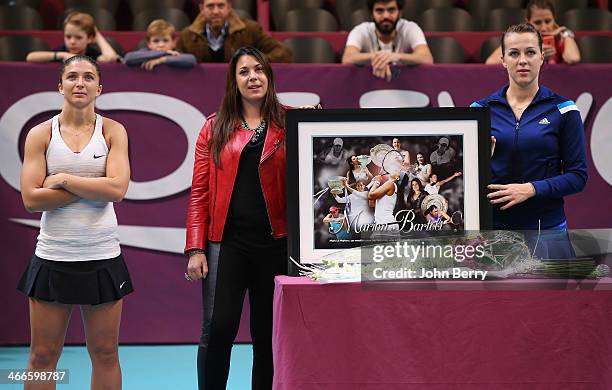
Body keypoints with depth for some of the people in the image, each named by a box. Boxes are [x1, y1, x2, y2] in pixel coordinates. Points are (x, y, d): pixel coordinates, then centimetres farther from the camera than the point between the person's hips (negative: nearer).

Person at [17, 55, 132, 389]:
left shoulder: (112, 131, 3)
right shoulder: (41, 134, 1)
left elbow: (117, 189, -11)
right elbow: (31, 198, -9)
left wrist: (63, 179, -11)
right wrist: (94, 187, -12)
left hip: (102, 257, 1)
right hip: (52, 257, 0)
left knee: (105, 353, 6)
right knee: (43, 355, 3)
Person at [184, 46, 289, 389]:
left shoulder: (289, 124, 7)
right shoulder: (216, 128, 8)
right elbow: (200, 192, 5)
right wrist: (196, 248, -2)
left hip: (274, 242, 1)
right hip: (226, 241, 0)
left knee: (267, 335, 6)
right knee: (217, 330, -9)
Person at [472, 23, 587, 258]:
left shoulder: (563, 110, 1)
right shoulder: (481, 109, 6)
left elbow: (577, 176, -2)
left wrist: (531, 189, -16)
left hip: (546, 227, -1)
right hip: (492, 227, 1)